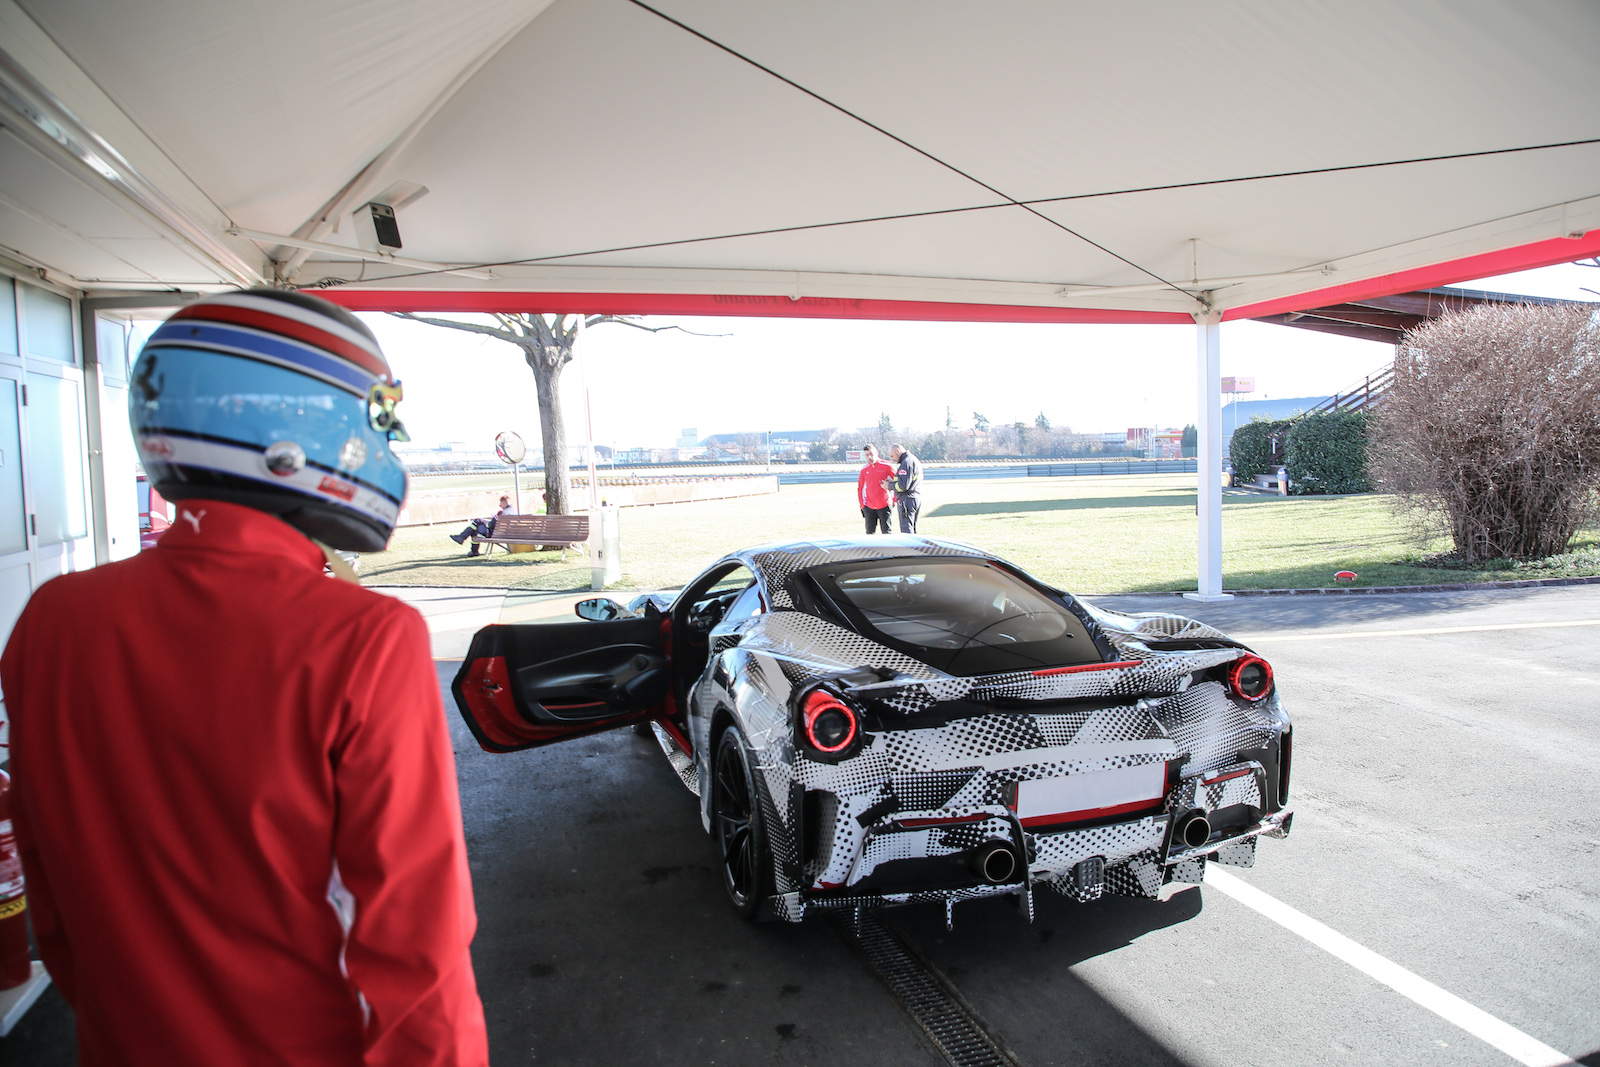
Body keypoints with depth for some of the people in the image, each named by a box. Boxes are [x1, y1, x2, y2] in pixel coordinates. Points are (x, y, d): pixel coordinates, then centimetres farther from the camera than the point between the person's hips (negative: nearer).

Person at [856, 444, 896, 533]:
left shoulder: (886, 466, -4)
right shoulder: (864, 470, 6)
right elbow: (860, 488, 15)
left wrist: (894, 499, -1)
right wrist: (862, 505, 10)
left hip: (884, 506, -3)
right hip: (869, 507, 3)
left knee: (886, 533, 0)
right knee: (870, 534, 5)